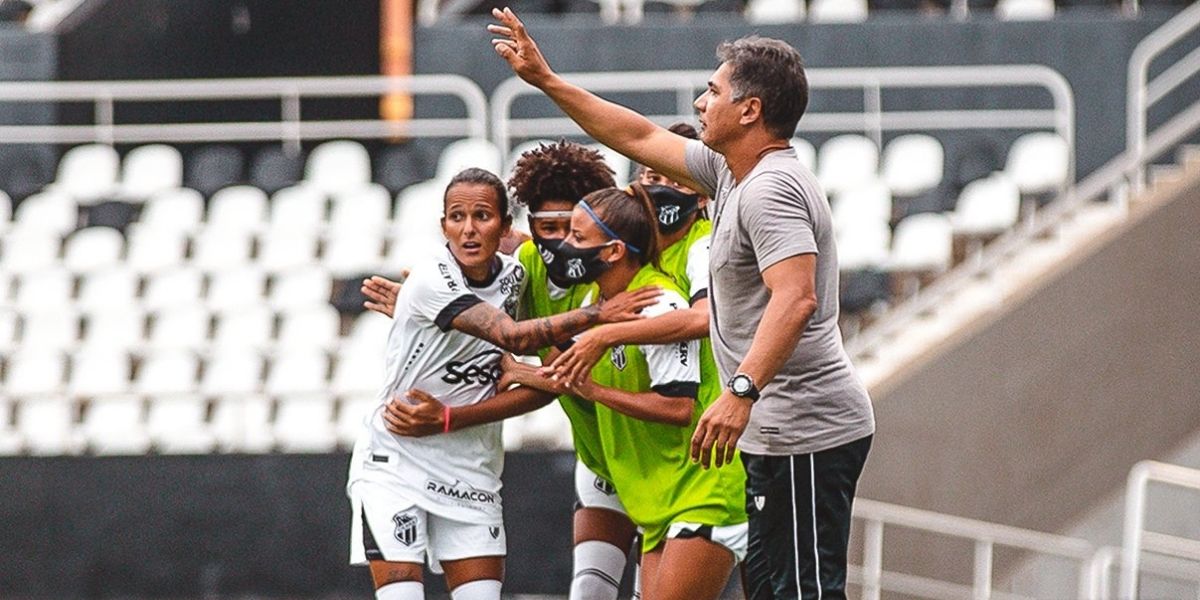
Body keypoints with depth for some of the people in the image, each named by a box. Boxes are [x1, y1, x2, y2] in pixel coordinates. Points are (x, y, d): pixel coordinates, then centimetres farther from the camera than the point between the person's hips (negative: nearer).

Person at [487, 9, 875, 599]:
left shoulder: (769, 190, -17)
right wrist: (546, 80, 29)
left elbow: (795, 298, -30)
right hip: (779, 435, 11)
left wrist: (741, 391, -39)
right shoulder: (730, 173, 16)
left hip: (807, 434, -11)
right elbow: (641, 139, 28)